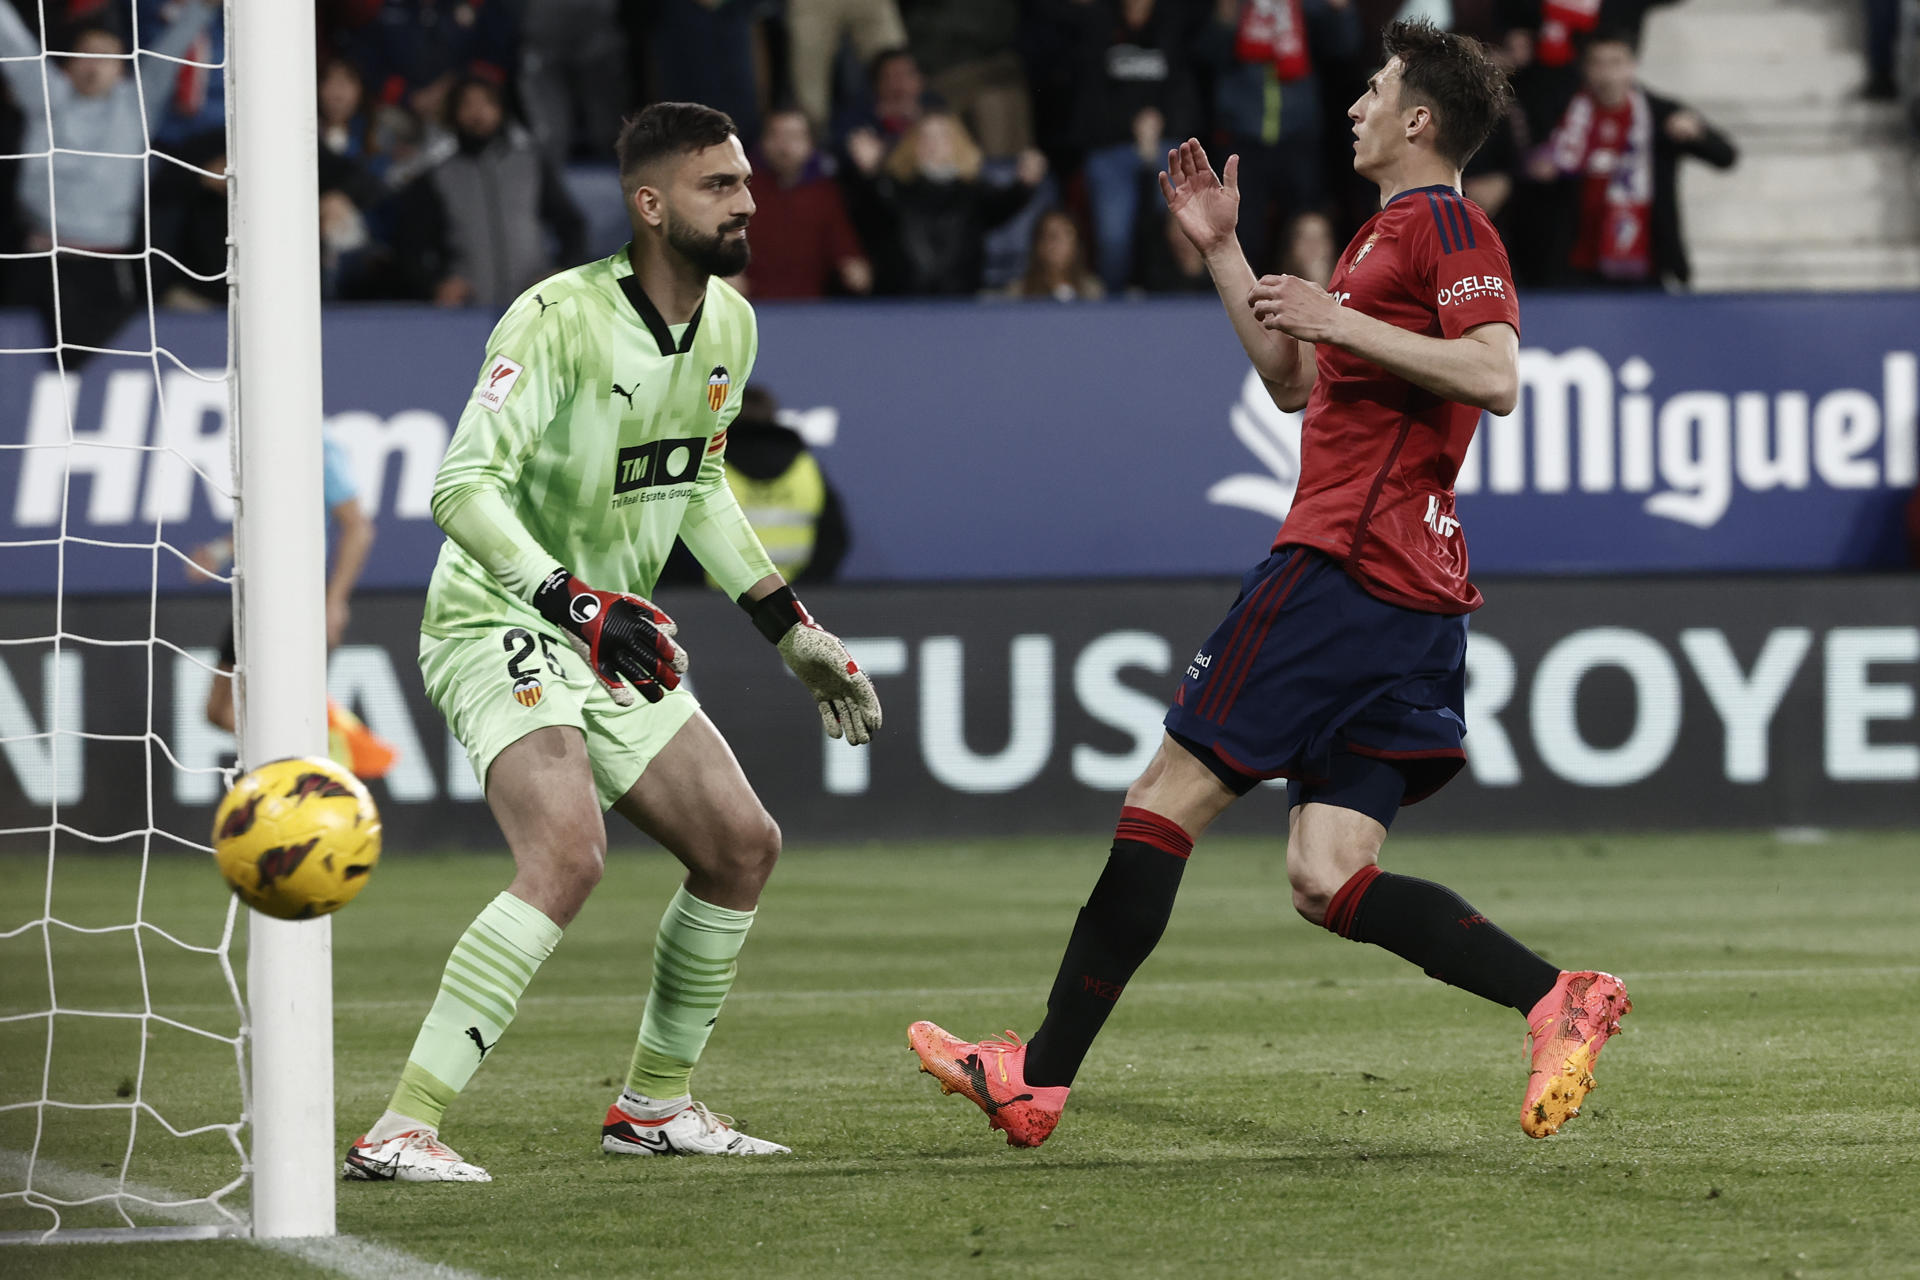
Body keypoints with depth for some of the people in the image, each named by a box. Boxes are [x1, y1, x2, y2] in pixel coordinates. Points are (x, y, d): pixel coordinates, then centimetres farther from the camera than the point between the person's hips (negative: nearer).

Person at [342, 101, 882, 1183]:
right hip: (502, 622, -9)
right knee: (569, 856, -29)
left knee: (743, 847, 9)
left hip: (613, 639, 9)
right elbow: (464, 487, -29)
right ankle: (403, 1130, -29)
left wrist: (799, 634, 18)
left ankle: (655, 1103, 26)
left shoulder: (729, 323, 5)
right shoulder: (563, 320, -22)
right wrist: (579, 604, -40)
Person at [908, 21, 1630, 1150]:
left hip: (1345, 565, -10)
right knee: (1326, 881, 1)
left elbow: (1496, 377, -20)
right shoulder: (1391, 232, 26)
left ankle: (1042, 1073, -2)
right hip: (1414, 595, 10)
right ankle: (1559, 1000, -10)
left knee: (1170, 796, -4)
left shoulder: (1444, 225, -5)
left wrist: (1342, 321, -17)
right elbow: (1294, 382, 35)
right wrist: (1222, 249, 29)